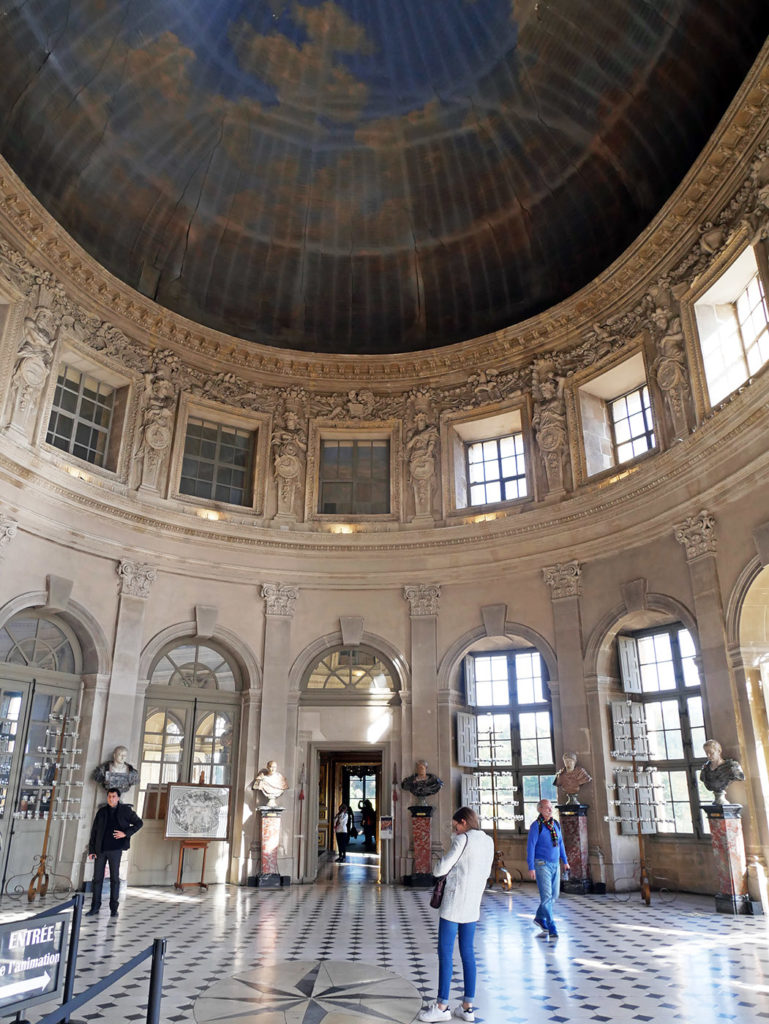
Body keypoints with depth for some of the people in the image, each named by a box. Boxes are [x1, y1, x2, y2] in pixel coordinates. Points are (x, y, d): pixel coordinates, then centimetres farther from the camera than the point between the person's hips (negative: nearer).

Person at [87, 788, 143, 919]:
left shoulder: (125, 810, 1)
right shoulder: (101, 812, 7)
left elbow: (139, 823, 6)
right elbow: (94, 831, 9)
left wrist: (126, 833, -6)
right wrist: (91, 850, 2)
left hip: (115, 849, -2)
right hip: (100, 849, 2)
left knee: (114, 878, 2)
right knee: (97, 878, 6)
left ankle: (114, 908, 11)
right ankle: (95, 907, 18)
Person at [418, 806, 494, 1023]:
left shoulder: (463, 839, -14)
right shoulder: (488, 841, 8)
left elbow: (441, 869, -13)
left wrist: (437, 868, 9)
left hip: (454, 904, -7)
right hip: (472, 905, 7)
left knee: (445, 953, 1)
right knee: (467, 953, 12)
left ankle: (442, 1006, 5)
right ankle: (467, 1006, 15)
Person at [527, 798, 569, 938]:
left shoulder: (556, 824, 7)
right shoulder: (536, 826, -12)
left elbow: (560, 843, 17)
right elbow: (530, 846, -13)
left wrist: (565, 861, 17)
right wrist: (531, 867, -16)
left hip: (555, 864, 7)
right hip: (542, 864, -7)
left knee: (554, 895, 12)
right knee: (546, 895, -10)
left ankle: (540, 917, 30)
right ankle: (551, 927, -3)